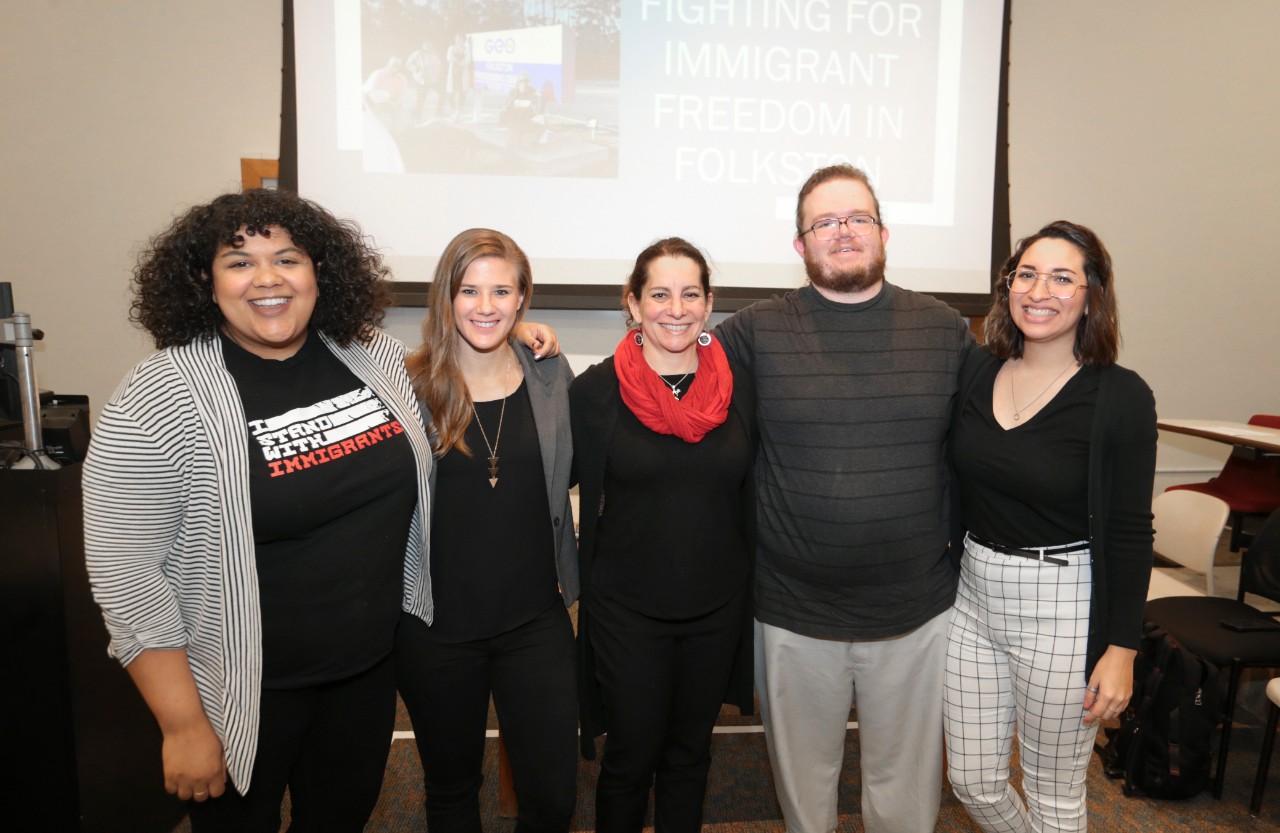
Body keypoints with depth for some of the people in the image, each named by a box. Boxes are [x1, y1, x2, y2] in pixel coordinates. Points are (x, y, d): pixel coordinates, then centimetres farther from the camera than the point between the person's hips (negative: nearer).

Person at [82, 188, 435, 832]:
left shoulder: (375, 357, -3)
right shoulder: (159, 398, -17)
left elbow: (418, 481, 12)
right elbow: (123, 570, -16)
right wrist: (184, 724, -14)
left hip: (371, 667, 4)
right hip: (246, 695, -4)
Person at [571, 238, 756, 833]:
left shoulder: (737, 388, -2)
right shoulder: (597, 391, -10)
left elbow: (749, 498, 6)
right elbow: (569, 482, -2)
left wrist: (750, 594, 8)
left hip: (717, 609, 3)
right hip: (627, 612, -2)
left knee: (690, 752, 20)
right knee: (631, 758, 13)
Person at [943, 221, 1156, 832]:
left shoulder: (1121, 397, -11)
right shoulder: (977, 371, 0)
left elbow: (1129, 534, -9)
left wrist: (1121, 649, -8)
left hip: (1062, 609, -4)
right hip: (973, 593, 4)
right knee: (971, 782, 16)